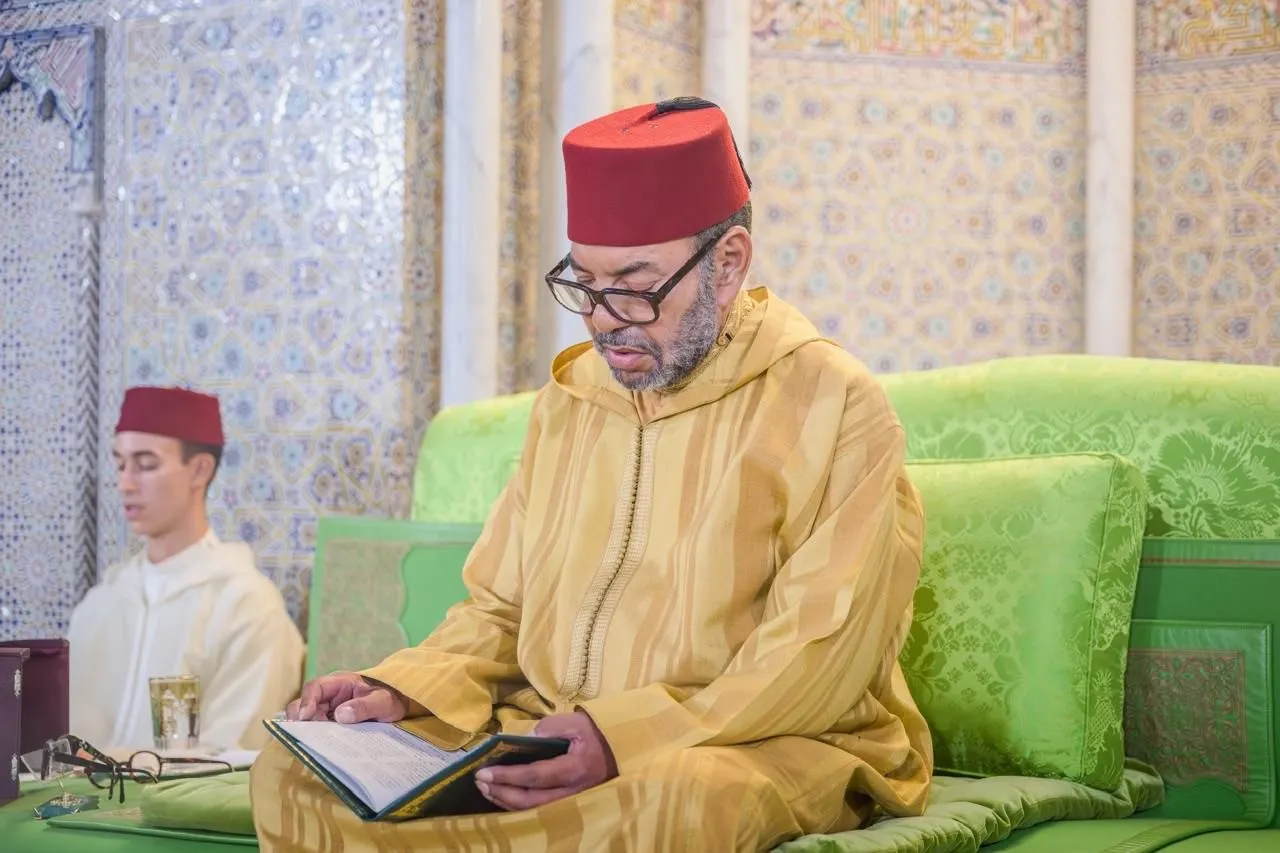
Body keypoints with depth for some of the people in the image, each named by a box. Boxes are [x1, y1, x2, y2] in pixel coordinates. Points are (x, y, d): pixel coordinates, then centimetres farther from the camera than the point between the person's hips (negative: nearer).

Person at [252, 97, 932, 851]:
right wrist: (402, 691, -4)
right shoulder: (569, 396, 12)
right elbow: (501, 609, 16)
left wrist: (630, 739, -25)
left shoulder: (835, 408, -7)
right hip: (552, 736, 5)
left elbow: (822, 662, -14)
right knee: (294, 769, -15)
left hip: (771, 746, -5)